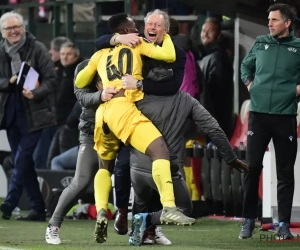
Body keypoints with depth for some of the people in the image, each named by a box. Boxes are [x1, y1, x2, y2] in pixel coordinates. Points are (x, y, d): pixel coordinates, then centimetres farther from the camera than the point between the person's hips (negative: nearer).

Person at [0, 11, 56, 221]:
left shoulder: (37, 49, -6)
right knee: (24, 163, 7)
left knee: (22, 159, -11)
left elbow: (51, 79, -7)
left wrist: (35, 93, -24)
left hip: (33, 113, -5)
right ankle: (38, 209, 12)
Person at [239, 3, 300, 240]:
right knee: (252, 168, 1)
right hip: (258, 114, 2)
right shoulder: (261, 43, 7)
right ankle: (249, 220, 9)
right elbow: (246, 65, 24)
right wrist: (249, 84, 9)